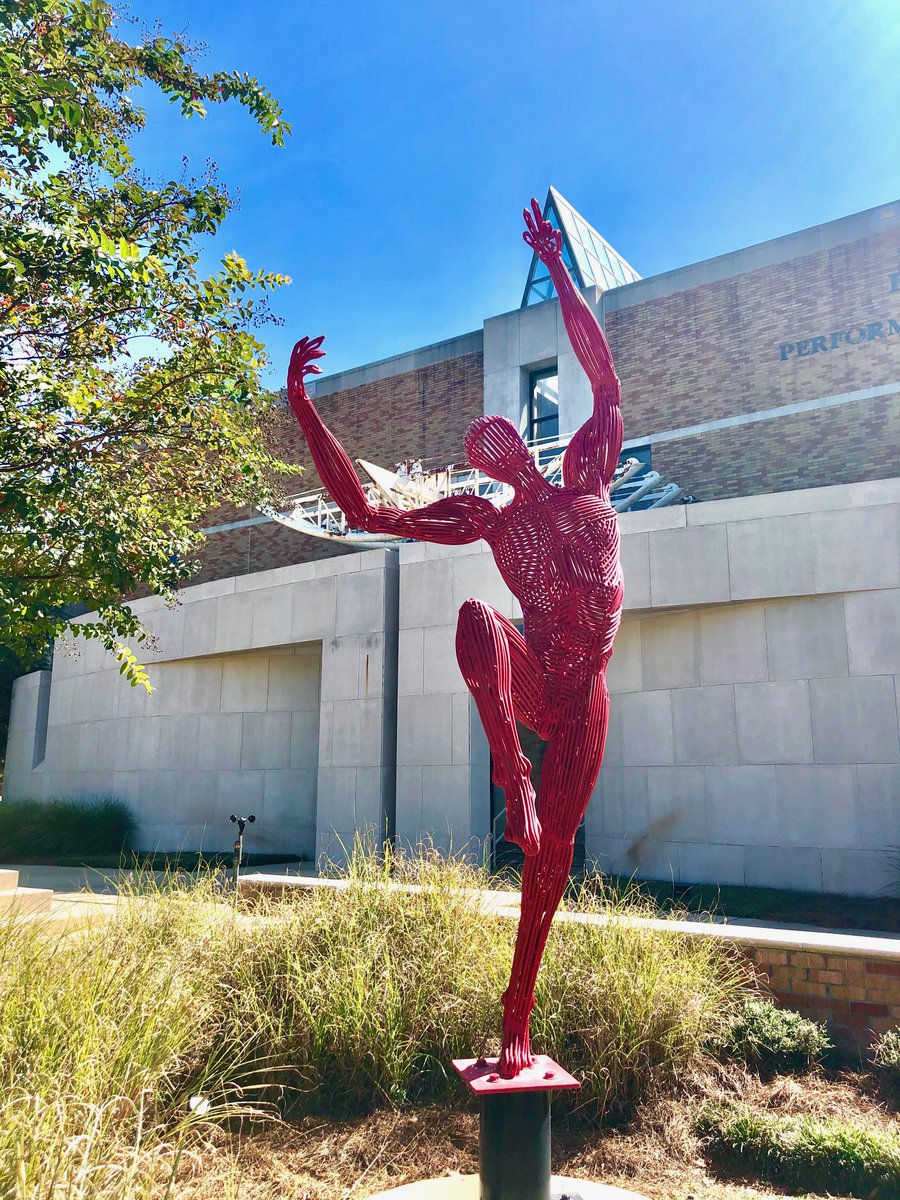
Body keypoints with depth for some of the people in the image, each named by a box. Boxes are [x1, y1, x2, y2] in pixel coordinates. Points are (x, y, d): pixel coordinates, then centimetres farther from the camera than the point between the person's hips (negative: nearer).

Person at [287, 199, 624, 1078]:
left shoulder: (585, 475, 12)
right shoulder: (485, 518, 11)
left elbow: (605, 382, 1)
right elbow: (363, 512, 6)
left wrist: (556, 266, -1)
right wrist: (303, 408, 2)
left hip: (581, 692, 1)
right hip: (522, 680, 0)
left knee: (553, 853, 0)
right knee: (476, 616, -35)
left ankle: (516, 1025, 12)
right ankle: (512, 786, -32)